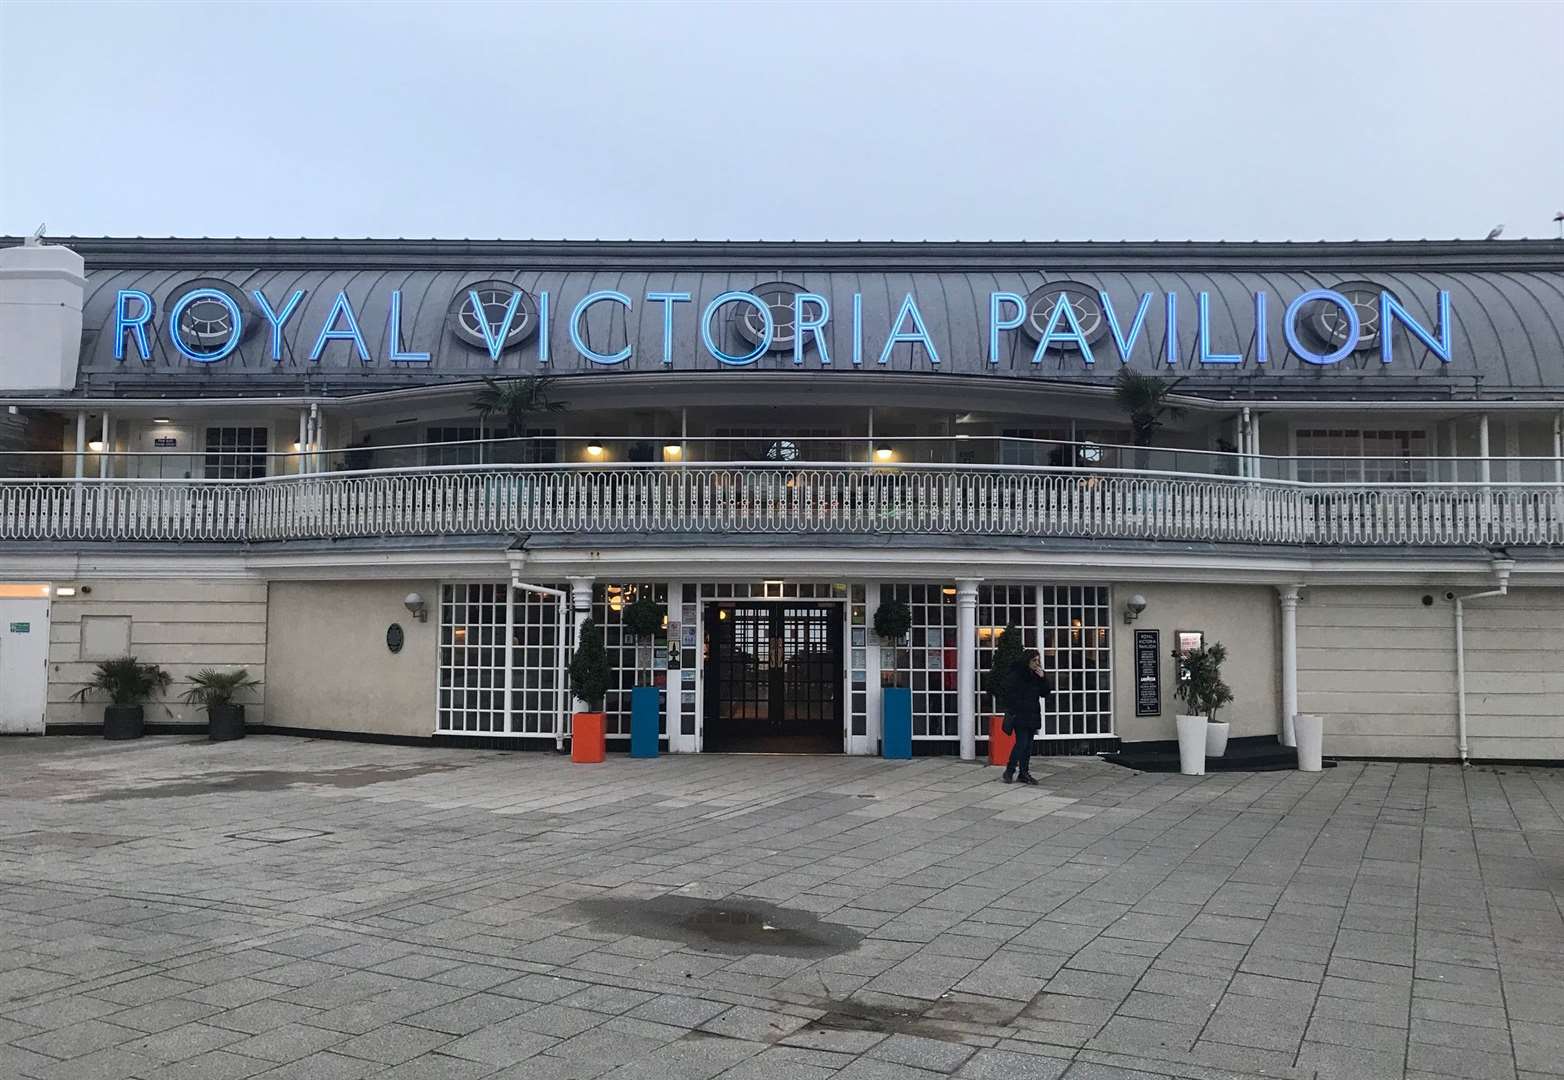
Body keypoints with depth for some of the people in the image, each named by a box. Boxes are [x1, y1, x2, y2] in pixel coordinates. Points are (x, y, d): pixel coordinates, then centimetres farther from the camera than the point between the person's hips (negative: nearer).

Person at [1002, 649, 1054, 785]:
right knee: (1022, 742, -12)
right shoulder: (1017, 674, -8)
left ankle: (1024, 773, 13)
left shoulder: (1038, 675, 10)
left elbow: (1045, 692, 6)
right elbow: (1010, 695, -9)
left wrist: (1043, 678, -7)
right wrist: (1011, 711, -13)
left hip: (1033, 716, 6)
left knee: (1028, 745, 7)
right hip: (1019, 716, -6)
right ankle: (1009, 771, -1)